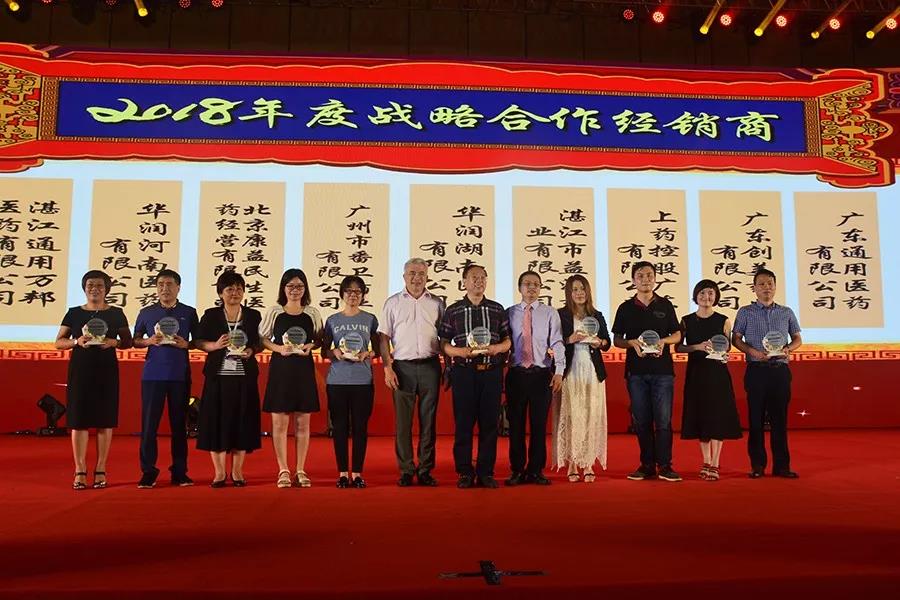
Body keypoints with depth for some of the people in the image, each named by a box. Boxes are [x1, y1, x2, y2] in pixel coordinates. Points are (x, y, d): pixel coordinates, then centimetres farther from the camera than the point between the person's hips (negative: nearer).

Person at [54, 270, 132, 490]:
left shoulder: (116, 313, 6)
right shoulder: (74, 313, 7)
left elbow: (128, 341, 7)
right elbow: (58, 342, 5)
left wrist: (114, 342, -14)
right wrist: (77, 341, -14)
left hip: (107, 371, 0)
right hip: (80, 370, 1)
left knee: (105, 420, 1)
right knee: (79, 420, -1)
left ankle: (101, 470, 9)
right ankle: (80, 471, 6)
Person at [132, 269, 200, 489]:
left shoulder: (189, 312, 7)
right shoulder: (146, 312, 8)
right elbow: (135, 341, 13)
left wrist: (186, 344, -9)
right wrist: (149, 341, -7)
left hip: (180, 375, 0)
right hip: (152, 374, 0)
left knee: (179, 424, 5)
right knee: (149, 423, -1)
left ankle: (179, 472, 12)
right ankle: (148, 472, 8)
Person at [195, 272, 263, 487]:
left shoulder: (253, 316, 7)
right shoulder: (210, 315, 5)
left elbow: (261, 343, 11)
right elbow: (199, 342, 5)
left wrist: (251, 351, -9)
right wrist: (215, 345, -14)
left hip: (244, 376, 1)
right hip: (218, 376, -1)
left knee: (242, 422, 3)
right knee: (216, 422, 0)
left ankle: (237, 471, 15)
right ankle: (219, 473, 11)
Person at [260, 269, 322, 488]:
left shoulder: (312, 313, 7)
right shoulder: (274, 312, 3)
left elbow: (320, 339, 12)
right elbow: (262, 338, 4)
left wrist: (311, 346, -9)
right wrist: (279, 348, -13)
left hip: (304, 369, 1)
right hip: (280, 369, -1)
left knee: (302, 423, 4)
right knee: (280, 422, 1)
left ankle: (300, 470, 13)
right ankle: (283, 470, 11)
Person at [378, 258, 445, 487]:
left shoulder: (436, 303, 10)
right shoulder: (393, 303, 7)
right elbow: (384, 338, 4)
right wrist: (387, 367, -5)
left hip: (430, 366, 1)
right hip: (402, 366, -1)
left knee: (428, 419, 5)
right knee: (403, 420, 2)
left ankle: (425, 470, 13)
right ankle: (406, 470, 11)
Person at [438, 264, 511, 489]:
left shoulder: (498, 310, 11)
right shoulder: (453, 311, 6)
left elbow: (507, 341, 11)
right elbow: (444, 344, 4)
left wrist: (495, 348, -9)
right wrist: (463, 351, -14)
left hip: (491, 371, 1)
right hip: (463, 371, -1)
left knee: (489, 423, 3)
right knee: (463, 423, 1)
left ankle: (485, 472, 12)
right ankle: (465, 472, 11)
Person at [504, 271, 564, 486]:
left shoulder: (550, 313, 6)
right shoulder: (509, 313, 7)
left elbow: (557, 343, -1)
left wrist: (559, 371, -11)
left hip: (542, 374, 0)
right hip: (516, 374, 0)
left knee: (539, 424, 5)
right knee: (516, 424, 5)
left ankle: (536, 470, 15)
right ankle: (517, 470, 15)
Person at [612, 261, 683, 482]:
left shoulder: (665, 306, 8)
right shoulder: (625, 308, 8)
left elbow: (677, 335, 11)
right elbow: (617, 340, 9)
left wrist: (663, 340, -10)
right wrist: (632, 343, -11)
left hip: (662, 369, -1)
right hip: (636, 370, 1)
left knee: (663, 420, -4)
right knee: (641, 420, 4)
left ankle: (664, 466, 2)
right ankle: (647, 465, 12)